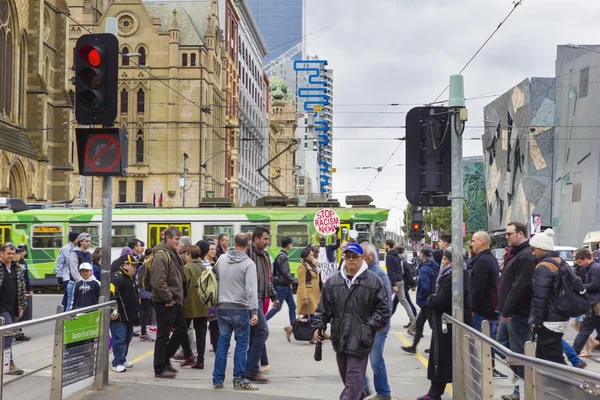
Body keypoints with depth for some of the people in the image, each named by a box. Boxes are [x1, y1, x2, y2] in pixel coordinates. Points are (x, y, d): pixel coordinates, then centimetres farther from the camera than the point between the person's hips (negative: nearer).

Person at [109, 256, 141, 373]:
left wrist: (137, 310, 26)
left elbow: (136, 295, 28)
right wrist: (113, 310, -27)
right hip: (119, 316, -10)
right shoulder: (117, 277, -15)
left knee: (127, 338, 17)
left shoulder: (132, 278, 17)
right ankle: (117, 363, -6)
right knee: (119, 339, -9)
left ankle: (122, 359, 29)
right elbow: (110, 293, -25)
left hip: (129, 315, 10)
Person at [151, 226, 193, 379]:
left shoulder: (173, 254, 15)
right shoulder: (160, 256, -17)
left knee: (181, 331, 16)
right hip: (165, 303, -10)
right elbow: (158, 281, -26)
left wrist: (179, 297, 16)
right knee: (163, 336, -2)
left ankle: (165, 359, 28)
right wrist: (168, 299, -19)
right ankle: (160, 369, 7)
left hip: (175, 301, 10)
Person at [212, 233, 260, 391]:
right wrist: (254, 312, -20)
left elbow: (215, 280, 13)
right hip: (240, 309, -4)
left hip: (222, 308, 5)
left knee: (222, 343, 10)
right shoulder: (248, 263, -11)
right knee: (241, 344, 4)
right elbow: (251, 289, -18)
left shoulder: (222, 259, 4)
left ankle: (218, 379, 13)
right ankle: (239, 379, 4)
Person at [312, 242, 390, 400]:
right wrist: (318, 326, -1)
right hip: (339, 339, 5)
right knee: (347, 378, 18)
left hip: (360, 341, -5)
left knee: (353, 381, -6)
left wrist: (369, 328, -11)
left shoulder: (374, 281, -5)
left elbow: (383, 310, -3)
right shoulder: (333, 281, 6)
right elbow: (323, 308, 11)